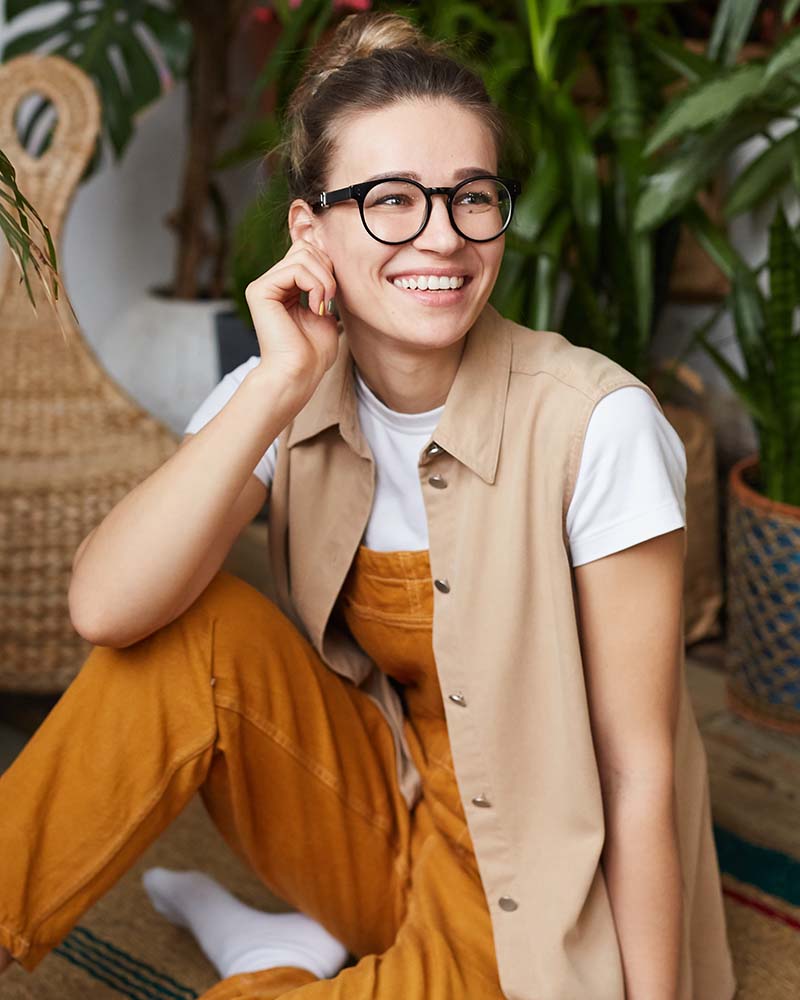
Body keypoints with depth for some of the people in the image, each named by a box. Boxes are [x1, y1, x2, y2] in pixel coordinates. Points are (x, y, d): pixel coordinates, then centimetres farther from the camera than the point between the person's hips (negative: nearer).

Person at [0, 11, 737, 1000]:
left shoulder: (596, 424, -21)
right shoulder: (282, 396, -8)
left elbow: (640, 771, -16)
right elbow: (105, 608, -24)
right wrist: (282, 384, -28)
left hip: (526, 889, -3)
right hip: (382, 806, 4)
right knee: (200, 632, -21)